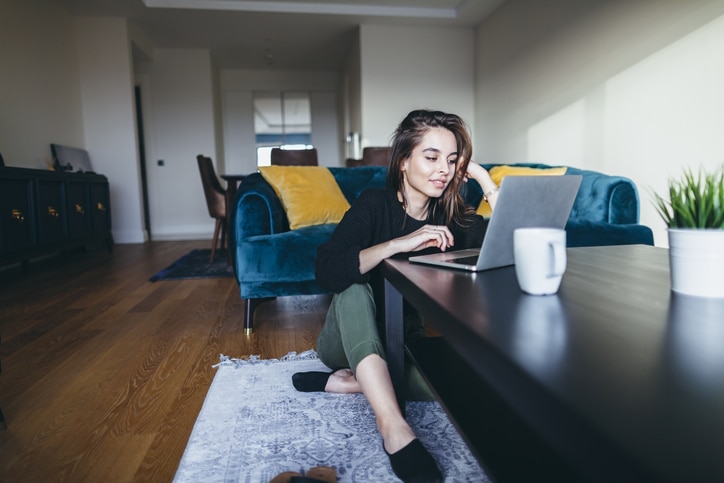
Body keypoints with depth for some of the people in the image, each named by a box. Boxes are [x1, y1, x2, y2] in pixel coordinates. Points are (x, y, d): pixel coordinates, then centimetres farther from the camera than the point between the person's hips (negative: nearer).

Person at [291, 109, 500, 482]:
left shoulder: (453, 216, -6)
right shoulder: (375, 204, -17)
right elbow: (328, 273, -32)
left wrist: (485, 179, -18)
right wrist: (400, 244, -41)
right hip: (350, 341, -3)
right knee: (354, 286, -34)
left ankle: (345, 383, -15)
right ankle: (393, 426, -39)